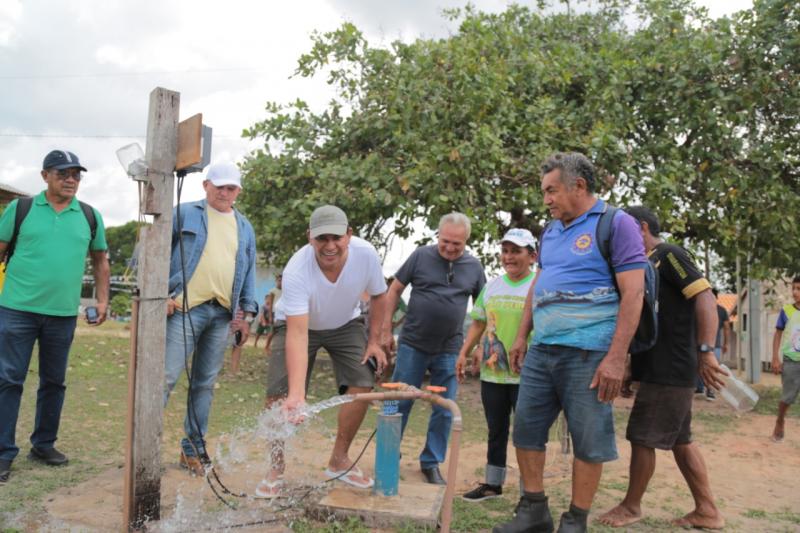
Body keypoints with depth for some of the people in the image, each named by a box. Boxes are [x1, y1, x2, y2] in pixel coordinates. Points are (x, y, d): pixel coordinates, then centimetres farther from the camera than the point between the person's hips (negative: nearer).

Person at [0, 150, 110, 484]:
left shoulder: (90, 216, 6)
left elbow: (100, 260, 14)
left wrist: (102, 300, 8)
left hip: (63, 314, 3)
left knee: (54, 382, 11)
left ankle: (43, 444, 25)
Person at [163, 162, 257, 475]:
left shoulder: (244, 228, 18)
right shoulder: (185, 214, 4)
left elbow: (249, 273, 18)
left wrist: (247, 311, 9)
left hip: (222, 315, 4)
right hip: (185, 308, -4)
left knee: (205, 383, 10)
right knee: (166, 377, -8)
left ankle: (193, 448, 19)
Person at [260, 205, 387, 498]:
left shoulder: (366, 254, -27)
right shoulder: (296, 271, -38)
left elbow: (378, 296, -5)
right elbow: (297, 334, -44)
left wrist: (374, 340, -7)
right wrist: (297, 393, -52)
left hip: (346, 324, 3)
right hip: (297, 323, -3)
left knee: (362, 384, -11)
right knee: (278, 394, -14)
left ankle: (339, 460, 10)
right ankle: (276, 468, 9)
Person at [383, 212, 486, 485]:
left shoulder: (474, 266, 3)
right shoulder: (421, 256, -3)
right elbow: (395, 290, 2)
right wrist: (386, 329, -1)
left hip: (449, 350, 2)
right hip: (412, 345, -2)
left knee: (444, 411, 7)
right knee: (399, 403, 6)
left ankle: (431, 463, 23)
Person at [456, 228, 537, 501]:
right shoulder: (492, 287, 10)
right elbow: (478, 323, 15)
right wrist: (464, 353, 7)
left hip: (525, 376, -5)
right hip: (491, 373, 5)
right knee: (496, 431, 16)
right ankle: (492, 484, 29)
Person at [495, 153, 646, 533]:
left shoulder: (616, 224, -6)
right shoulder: (550, 231, 16)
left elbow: (633, 293, -12)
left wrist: (616, 357, -19)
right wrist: (522, 336, 17)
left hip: (587, 354, -7)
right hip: (541, 351, 7)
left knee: (589, 441, 3)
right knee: (526, 430, 9)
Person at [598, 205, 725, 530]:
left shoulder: (669, 254, -11)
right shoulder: (649, 263, 17)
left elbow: (705, 298, -21)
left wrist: (706, 350, -28)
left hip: (669, 370, -9)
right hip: (660, 369, 9)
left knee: (642, 439, 0)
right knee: (680, 440, 14)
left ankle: (631, 507, 14)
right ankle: (707, 511, 23)